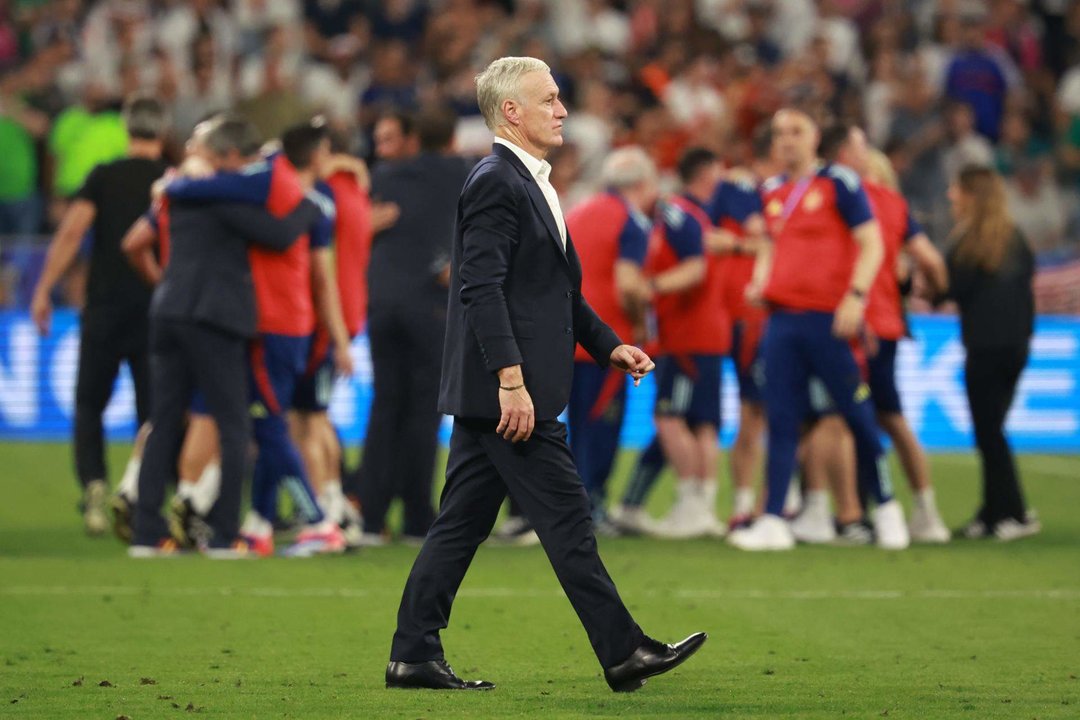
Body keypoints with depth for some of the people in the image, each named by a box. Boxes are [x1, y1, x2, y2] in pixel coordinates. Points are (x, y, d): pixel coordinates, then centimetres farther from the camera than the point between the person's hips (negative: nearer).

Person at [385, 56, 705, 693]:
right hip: (507, 393, -10)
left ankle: (415, 657, 10)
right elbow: (483, 289, -21)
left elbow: (558, 290, 26)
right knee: (567, 520, -5)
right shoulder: (495, 183, -13)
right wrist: (512, 381, -25)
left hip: (488, 397, 10)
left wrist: (608, 344, 18)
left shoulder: (530, 184, 19)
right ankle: (622, 652, -1)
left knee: (463, 523, 9)